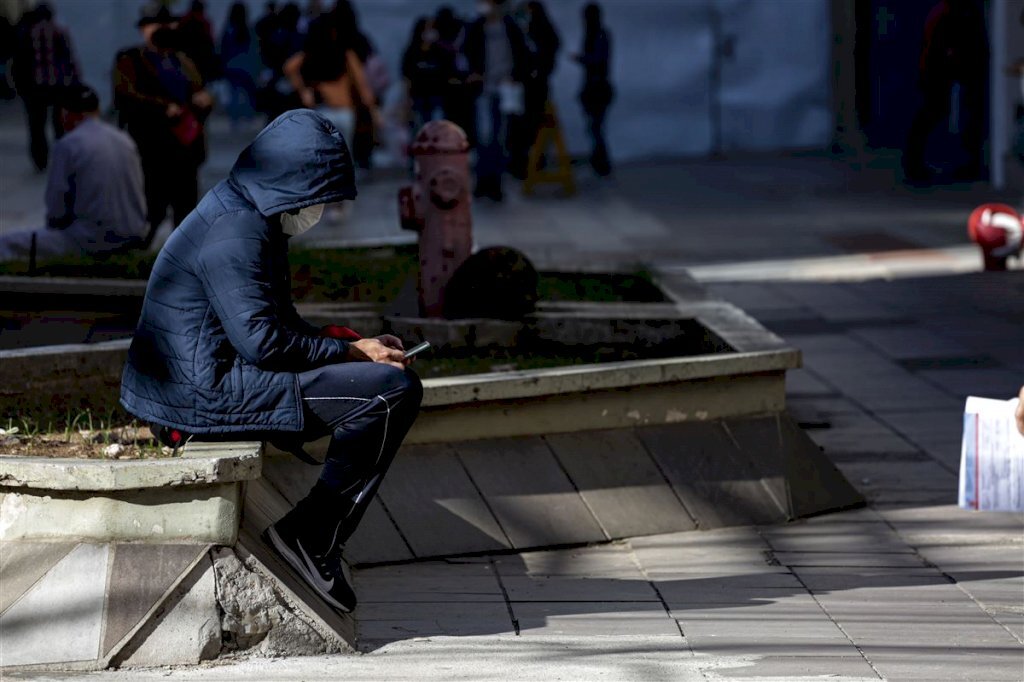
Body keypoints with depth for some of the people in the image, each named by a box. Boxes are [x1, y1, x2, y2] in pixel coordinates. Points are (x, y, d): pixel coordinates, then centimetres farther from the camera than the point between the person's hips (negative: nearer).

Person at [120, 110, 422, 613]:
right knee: (394, 390, -18)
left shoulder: (249, 219, 16)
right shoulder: (235, 231, -17)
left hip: (202, 379, 11)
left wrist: (357, 346, 9)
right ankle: (311, 535, -13)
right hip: (205, 392, -11)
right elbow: (261, 340, -24)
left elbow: (279, 323, 23)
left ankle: (314, 535, 14)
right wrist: (350, 353, -13)